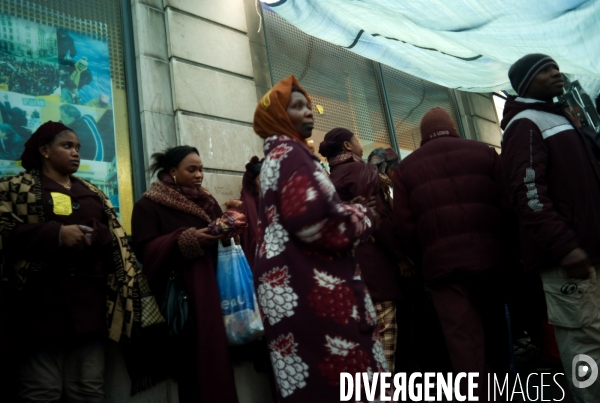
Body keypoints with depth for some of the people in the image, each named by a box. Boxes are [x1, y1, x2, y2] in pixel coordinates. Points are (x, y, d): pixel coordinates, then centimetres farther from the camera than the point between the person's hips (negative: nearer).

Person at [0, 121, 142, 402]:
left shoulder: (92, 193, 21)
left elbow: (115, 238, 14)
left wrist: (95, 235, -9)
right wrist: (56, 234, -18)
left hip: (89, 302, 5)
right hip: (42, 302, -4)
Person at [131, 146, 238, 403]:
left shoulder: (206, 201, 18)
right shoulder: (148, 205, 1)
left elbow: (221, 239, 17)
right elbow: (145, 250, -9)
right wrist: (187, 239, -20)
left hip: (211, 291, 5)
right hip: (180, 296, -5)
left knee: (217, 355, 3)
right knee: (193, 360, -6)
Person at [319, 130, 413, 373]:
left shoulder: (331, 178, 16)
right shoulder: (361, 171, -5)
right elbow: (379, 218, -14)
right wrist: (401, 257, -7)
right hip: (373, 261, -8)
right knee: (383, 333, -5)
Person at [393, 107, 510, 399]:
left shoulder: (406, 168, 7)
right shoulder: (484, 152, 9)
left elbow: (405, 225, 0)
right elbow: (510, 203, 5)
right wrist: (505, 246, 18)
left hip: (442, 262, -2)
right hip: (490, 255, 2)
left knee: (463, 340, 2)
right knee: (494, 328, 19)